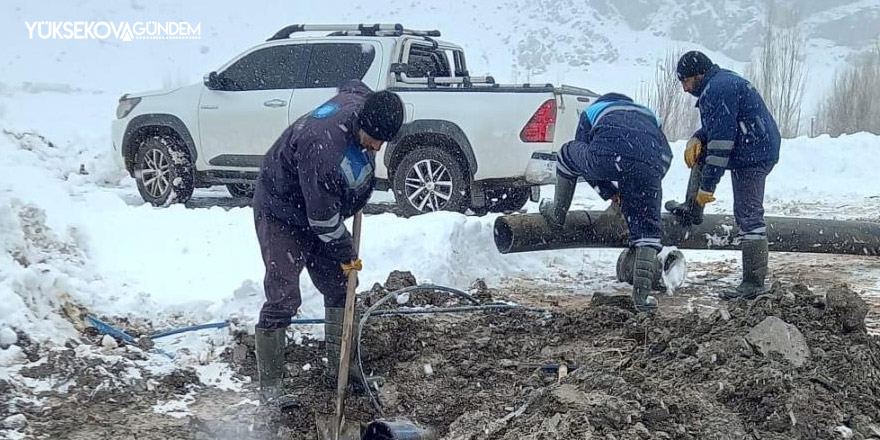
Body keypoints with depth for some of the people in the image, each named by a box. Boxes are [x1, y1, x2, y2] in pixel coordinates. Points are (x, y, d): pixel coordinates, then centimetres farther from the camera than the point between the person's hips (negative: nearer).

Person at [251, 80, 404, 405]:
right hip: (281, 215, -9)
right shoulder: (323, 144, -40)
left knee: (340, 289, 12)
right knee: (282, 300, -12)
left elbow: (352, 85, 14)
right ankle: (270, 385, -3)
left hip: (319, 210, 9)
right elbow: (323, 216, -30)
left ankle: (339, 369, 25)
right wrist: (346, 253, -15)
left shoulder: (362, 100, -15)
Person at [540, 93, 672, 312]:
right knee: (646, 227, 13)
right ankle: (642, 294, 7)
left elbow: (584, 160, 36)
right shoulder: (648, 115, 44)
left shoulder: (593, 110, 38)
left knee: (568, 154, 31)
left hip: (607, 155, -1)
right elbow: (666, 155, 42)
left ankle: (557, 212, 45)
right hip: (650, 164, 2)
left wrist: (610, 193, 45)